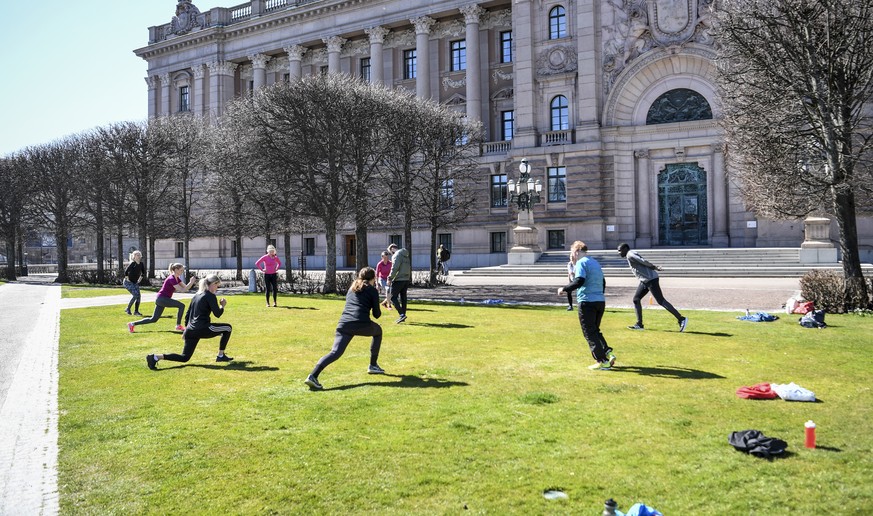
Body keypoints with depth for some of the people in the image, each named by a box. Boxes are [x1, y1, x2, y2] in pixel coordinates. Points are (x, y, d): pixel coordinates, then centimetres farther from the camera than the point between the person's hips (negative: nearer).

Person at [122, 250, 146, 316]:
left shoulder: (141, 264, 1)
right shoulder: (133, 263, -19)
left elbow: (144, 272, 17)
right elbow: (126, 271, -25)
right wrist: (127, 278, -18)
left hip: (135, 283, 7)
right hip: (128, 282, -7)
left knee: (139, 296, -3)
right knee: (136, 295, -19)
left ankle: (136, 311, 6)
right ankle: (128, 309, -3)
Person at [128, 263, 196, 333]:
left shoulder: (177, 278, 10)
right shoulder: (172, 279, -19)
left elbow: (185, 287, 8)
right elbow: (182, 290, -26)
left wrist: (192, 282, -7)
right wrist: (191, 282, -26)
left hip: (161, 299, 10)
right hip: (162, 299, -10)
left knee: (153, 319, 11)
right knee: (181, 305, -14)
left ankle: (132, 324, 15)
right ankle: (178, 325, -5)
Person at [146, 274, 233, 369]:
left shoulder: (197, 295, 18)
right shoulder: (210, 296, -7)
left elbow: (187, 315, 21)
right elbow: (217, 314, -11)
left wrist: (186, 330, 27)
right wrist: (222, 305, 9)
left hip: (191, 330, 8)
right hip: (203, 329, -8)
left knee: (184, 357, 12)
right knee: (228, 328, 10)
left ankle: (155, 357, -6)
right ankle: (221, 356, 11)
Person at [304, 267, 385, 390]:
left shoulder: (352, 288, 28)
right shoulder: (372, 290, 12)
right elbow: (377, 314, 12)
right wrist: (378, 311, 33)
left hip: (344, 324, 4)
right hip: (362, 324, -4)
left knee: (335, 352, -7)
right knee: (378, 331, 28)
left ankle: (313, 376, -29)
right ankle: (373, 365, 31)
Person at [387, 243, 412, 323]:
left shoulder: (397, 255, -10)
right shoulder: (406, 255, 18)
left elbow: (394, 268, -19)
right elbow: (410, 268, 20)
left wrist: (390, 278, -14)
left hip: (398, 280, -9)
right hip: (406, 280, 9)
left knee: (393, 297, -4)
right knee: (403, 297, 12)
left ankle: (402, 314, -14)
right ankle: (403, 316, 15)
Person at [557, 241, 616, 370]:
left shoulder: (581, 263, -8)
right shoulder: (595, 262, 19)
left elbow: (579, 281, -21)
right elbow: (603, 282, 22)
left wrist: (564, 289, -11)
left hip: (587, 302, -8)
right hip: (601, 301, 8)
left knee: (590, 333, 0)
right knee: (595, 331, 20)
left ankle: (603, 361, -2)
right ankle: (608, 353, 4)